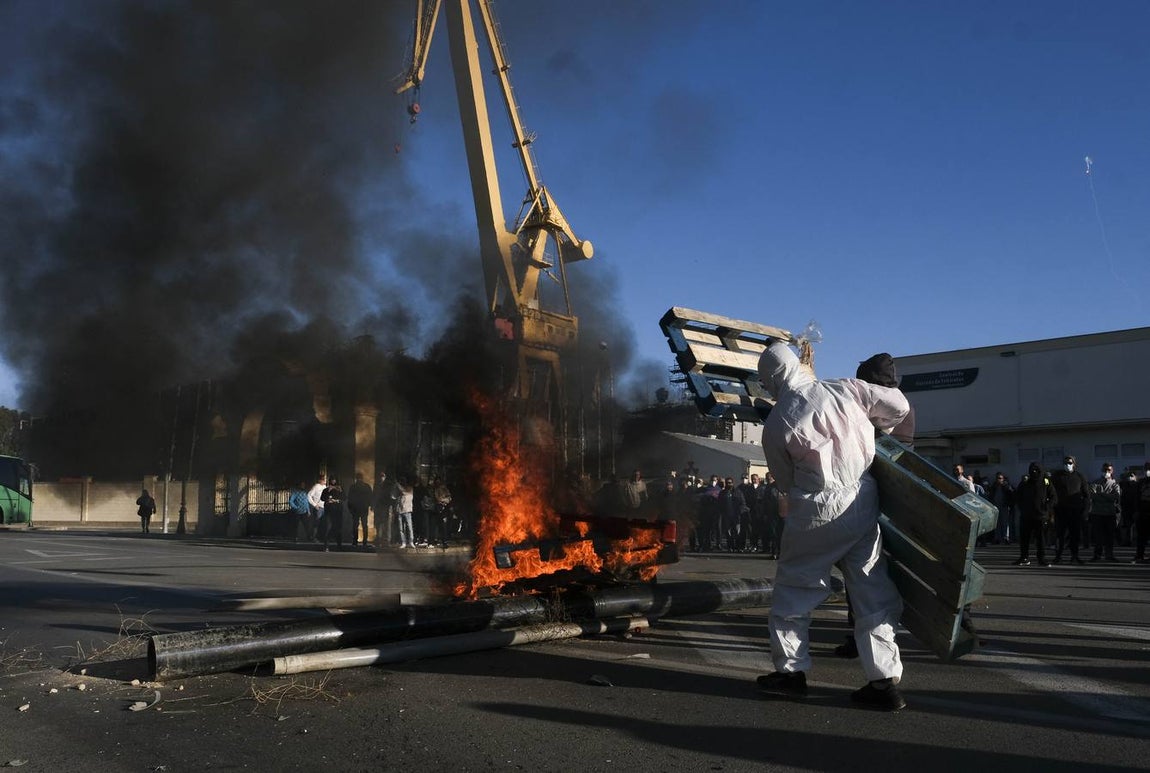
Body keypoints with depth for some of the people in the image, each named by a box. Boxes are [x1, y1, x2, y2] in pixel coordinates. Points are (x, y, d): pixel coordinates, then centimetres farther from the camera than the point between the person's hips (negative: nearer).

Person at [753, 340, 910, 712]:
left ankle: (791, 670, 20)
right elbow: (899, 405, 10)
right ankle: (885, 681, 12)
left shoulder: (775, 425, -7)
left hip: (816, 514, -3)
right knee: (872, 592, 10)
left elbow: (785, 482, 5)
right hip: (864, 502, 4)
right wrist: (876, 430, 28)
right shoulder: (846, 389, -1)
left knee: (794, 588, 14)